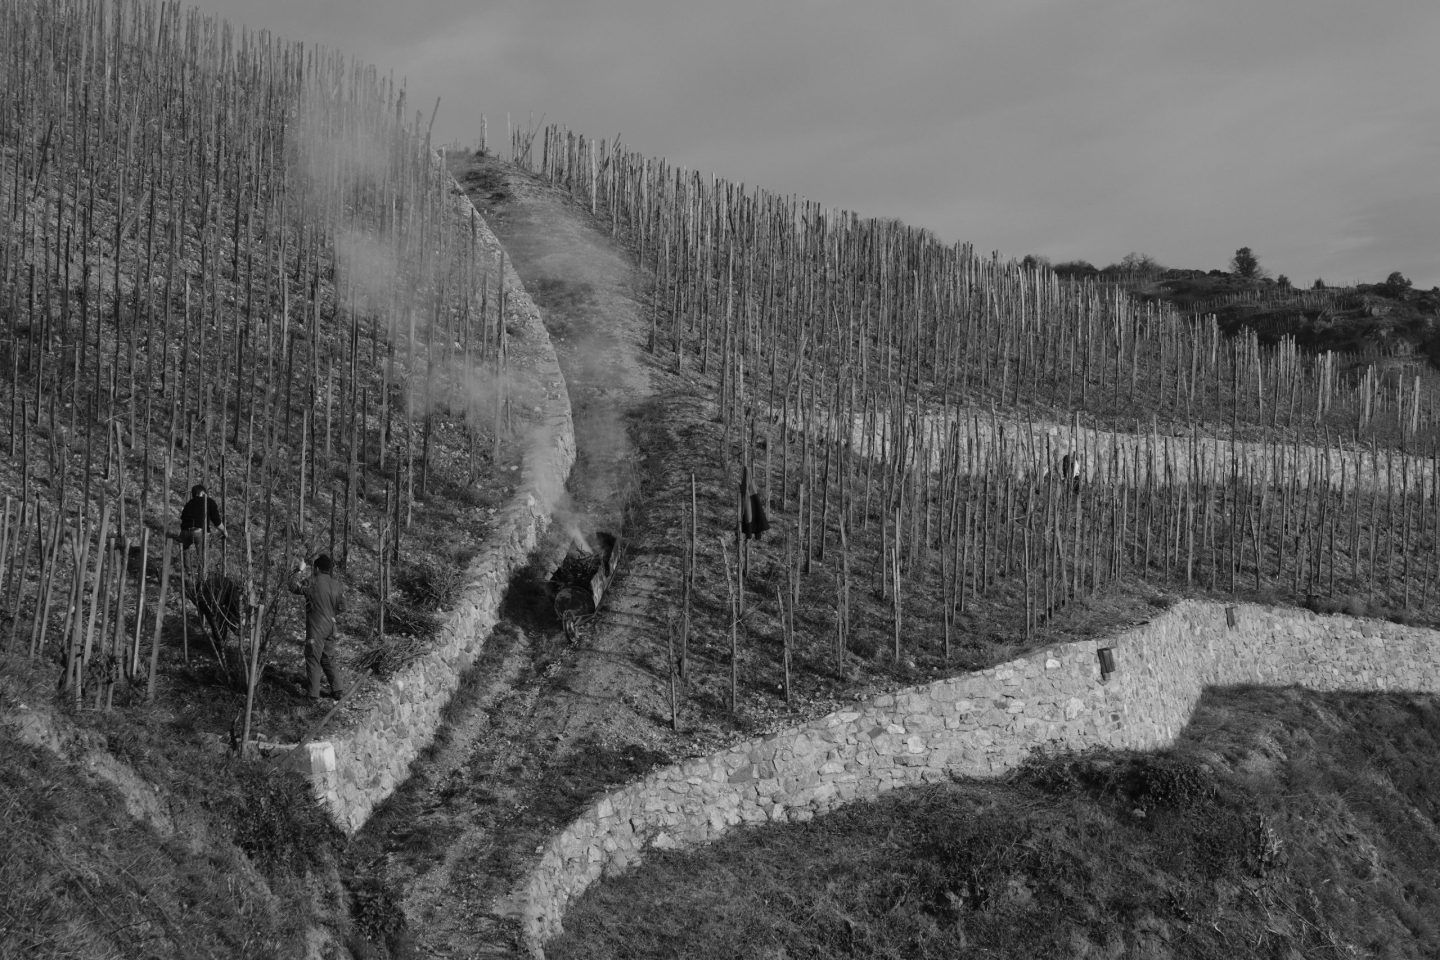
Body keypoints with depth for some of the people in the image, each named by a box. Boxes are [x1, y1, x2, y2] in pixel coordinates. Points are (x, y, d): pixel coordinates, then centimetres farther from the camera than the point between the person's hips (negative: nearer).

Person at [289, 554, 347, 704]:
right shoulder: (336, 584, 5)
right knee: (328, 659, 17)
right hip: (330, 627, 6)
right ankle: (338, 690, 16)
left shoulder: (312, 582, -13)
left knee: (313, 660, 2)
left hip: (315, 628, -6)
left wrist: (300, 571, 4)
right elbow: (341, 607, 9)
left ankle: (313, 695, 4)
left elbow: (293, 587, -4)